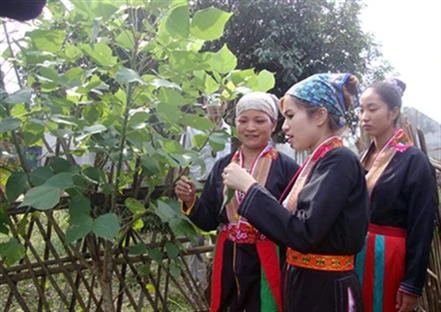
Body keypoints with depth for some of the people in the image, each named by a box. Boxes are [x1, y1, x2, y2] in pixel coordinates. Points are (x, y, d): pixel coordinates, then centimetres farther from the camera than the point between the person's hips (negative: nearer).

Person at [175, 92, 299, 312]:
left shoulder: (286, 167, -7)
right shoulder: (222, 166, 6)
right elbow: (208, 221, 8)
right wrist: (190, 201, -9)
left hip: (267, 265, -4)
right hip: (228, 263, 4)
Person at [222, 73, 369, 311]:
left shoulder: (340, 162, -17)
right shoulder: (317, 162, 9)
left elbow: (304, 233, -26)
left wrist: (249, 187, -21)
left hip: (326, 290, -8)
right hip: (301, 284, 8)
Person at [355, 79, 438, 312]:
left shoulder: (414, 162, -10)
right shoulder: (362, 159, 9)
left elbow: (422, 229, -12)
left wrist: (412, 285, -14)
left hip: (387, 259, -6)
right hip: (355, 255, 6)